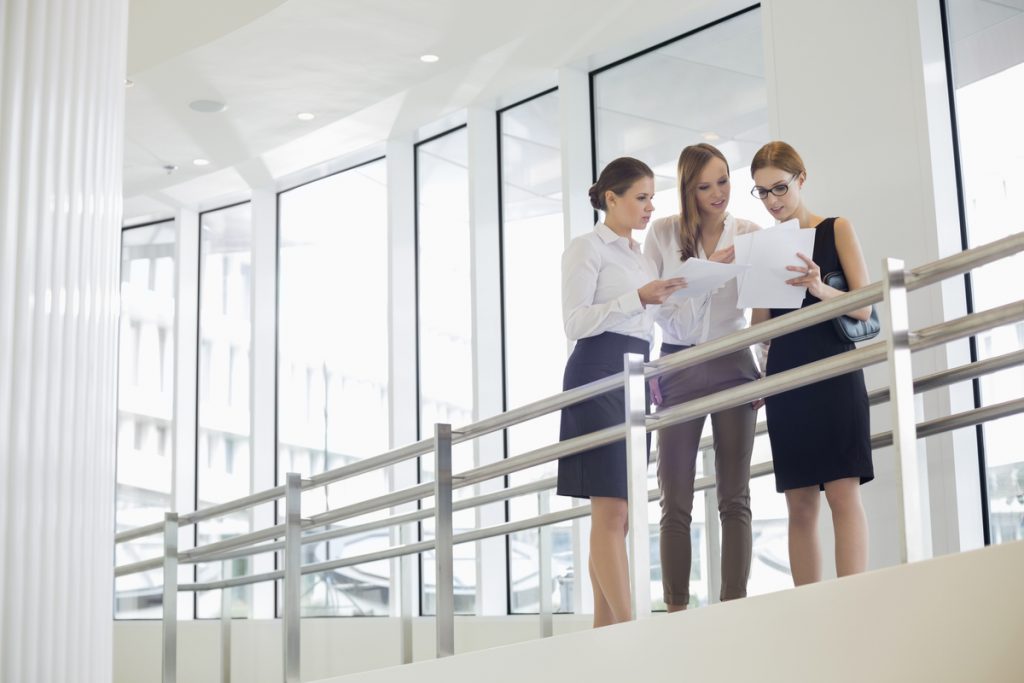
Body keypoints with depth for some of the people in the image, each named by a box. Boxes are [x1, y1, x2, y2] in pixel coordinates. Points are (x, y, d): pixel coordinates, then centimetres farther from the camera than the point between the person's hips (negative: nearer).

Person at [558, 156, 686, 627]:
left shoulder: (640, 259, 22)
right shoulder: (586, 249, 0)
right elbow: (575, 323, -11)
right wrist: (639, 298, -18)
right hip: (598, 375, -8)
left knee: (616, 515, 3)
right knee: (610, 511, -14)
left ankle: (605, 628, 3)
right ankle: (629, 625, -19)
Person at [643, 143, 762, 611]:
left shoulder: (749, 235, 4)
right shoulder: (662, 234, 2)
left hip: (733, 365, 1)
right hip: (679, 365, 0)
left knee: (735, 498, -2)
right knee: (675, 502, -2)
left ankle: (734, 604, -2)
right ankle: (676, 608, 0)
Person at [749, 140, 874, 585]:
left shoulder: (836, 230, 3)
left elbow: (863, 306, -7)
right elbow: (761, 325, 14)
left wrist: (819, 289, -23)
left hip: (833, 372, -4)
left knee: (842, 491, -13)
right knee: (800, 503, 1)